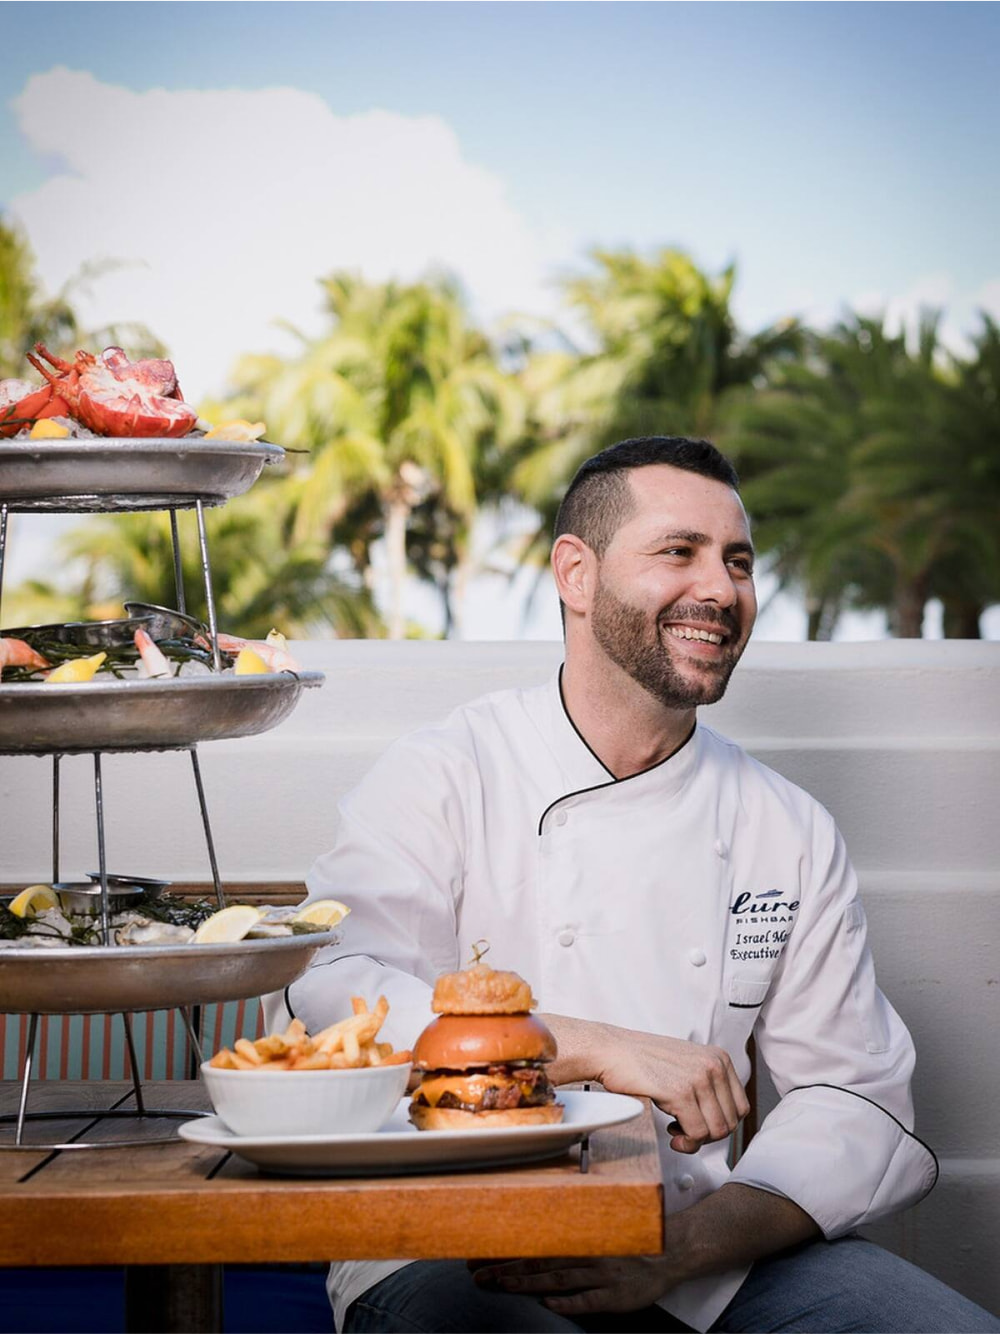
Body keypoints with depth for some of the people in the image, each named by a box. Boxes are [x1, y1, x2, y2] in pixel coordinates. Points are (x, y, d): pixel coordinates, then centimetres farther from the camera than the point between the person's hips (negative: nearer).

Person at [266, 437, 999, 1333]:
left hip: (706, 1252, 3)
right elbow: (319, 1001, -14)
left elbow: (862, 1108, 6)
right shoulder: (444, 778, 0)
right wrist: (601, 1049, -20)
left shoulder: (794, 834, 10)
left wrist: (675, 1252, -12)